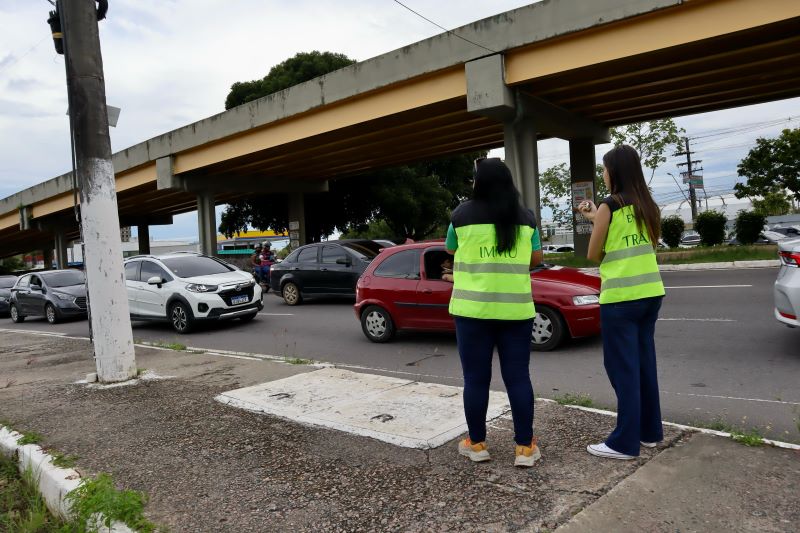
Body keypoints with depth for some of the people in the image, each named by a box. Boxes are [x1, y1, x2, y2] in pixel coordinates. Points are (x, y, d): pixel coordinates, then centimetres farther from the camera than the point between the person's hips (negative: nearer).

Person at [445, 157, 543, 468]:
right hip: (516, 309, 2)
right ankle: (525, 448, 12)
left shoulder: (463, 214, -2)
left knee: (476, 378, 7)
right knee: (518, 377, 7)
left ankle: (476, 444, 17)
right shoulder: (526, 217, 4)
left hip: (473, 308, -2)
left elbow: (450, 250, 13)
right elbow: (536, 259, 12)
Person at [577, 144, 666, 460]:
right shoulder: (647, 207, 10)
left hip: (620, 298, -7)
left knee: (623, 368, -1)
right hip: (650, 293, 7)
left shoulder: (609, 206, -10)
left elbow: (594, 255, -4)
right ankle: (649, 431, 25)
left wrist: (594, 220, 10)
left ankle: (625, 443, 5)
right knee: (644, 364, 15)